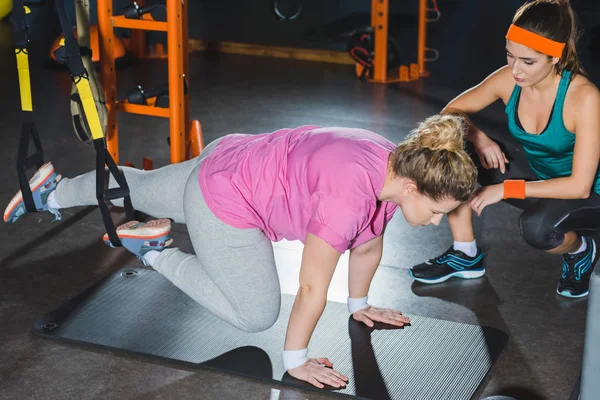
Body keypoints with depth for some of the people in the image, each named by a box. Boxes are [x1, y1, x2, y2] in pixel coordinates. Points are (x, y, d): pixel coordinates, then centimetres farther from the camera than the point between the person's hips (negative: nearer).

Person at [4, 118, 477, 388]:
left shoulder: (398, 168, -12)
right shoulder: (349, 196, -37)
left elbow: (370, 242, 6)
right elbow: (312, 287, -28)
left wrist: (359, 303, 19)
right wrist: (296, 361, -16)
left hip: (232, 160, 9)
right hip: (225, 206, -9)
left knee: (137, 189, 30)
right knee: (256, 315, 1)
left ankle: (55, 191, 54)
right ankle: (154, 251, 10)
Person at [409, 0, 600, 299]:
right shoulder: (508, 79, -16)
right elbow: (452, 111, -2)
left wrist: (506, 189, -31)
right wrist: (478, 137, -24)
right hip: (537, 180, 5)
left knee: (536, 225, -39)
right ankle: (465, 255, -1)